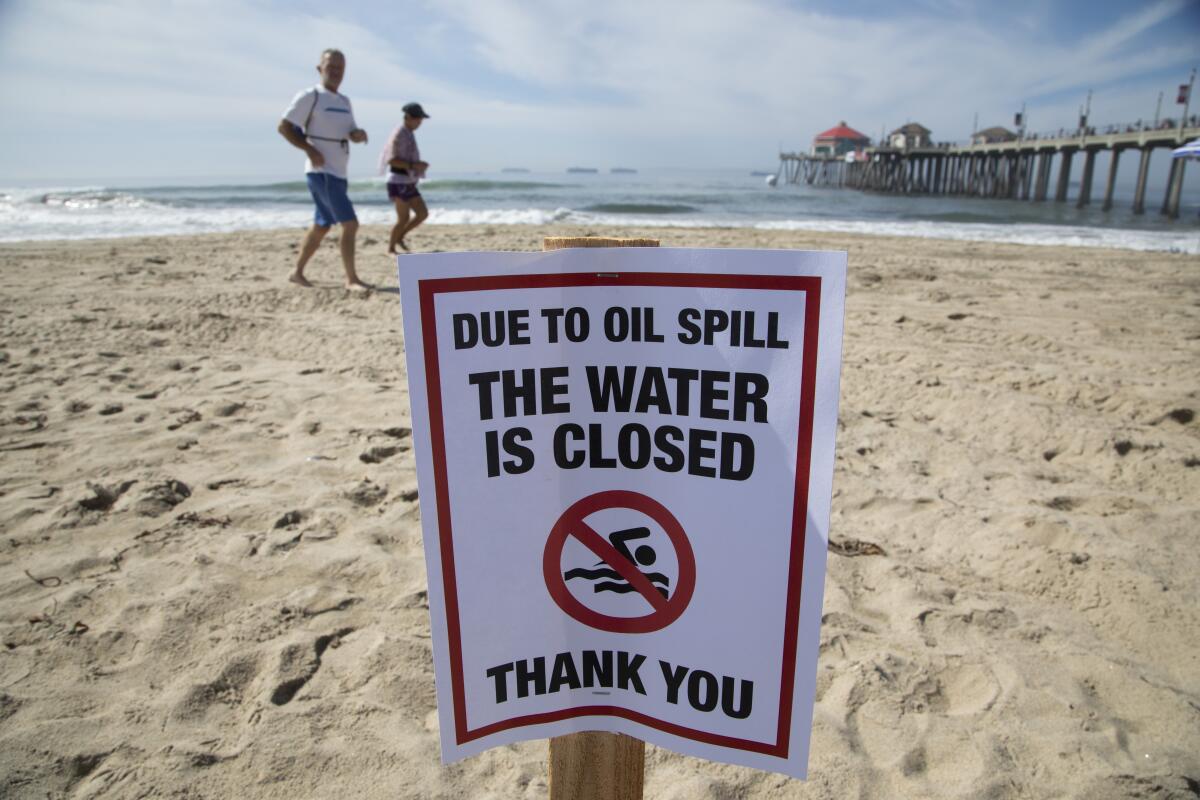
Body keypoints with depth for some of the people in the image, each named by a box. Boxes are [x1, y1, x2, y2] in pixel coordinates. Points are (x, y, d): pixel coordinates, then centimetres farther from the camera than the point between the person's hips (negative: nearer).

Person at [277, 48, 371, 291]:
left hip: (338, 173, 8)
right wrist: (310, 149, -18)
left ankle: (298, 272, 26)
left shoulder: (345, 101, 16)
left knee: (322, 226, 14)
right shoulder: (310, 96, -6)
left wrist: (359, 135, -3)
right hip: (321, 172, -8)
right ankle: (351, 279, -9)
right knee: (350, 224, -15)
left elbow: (352, 134, 21)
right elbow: (284, 127, -9)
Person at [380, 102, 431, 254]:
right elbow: (392, 160, -21)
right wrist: (413, 165, -24)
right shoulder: (399, 134, -13)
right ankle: (391, 247, 6)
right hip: (399, 183, -9)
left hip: (408, 183, 9)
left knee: (423, 213, 5)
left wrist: (419, 166, 12)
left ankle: (399, 237, 17)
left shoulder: (408, 134, 16)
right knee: (404, 218, -7)